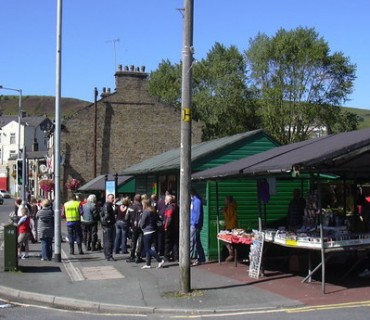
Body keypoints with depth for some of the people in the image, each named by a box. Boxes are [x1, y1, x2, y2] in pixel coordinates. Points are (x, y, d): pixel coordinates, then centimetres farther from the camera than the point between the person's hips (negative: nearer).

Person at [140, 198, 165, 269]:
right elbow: (156, 220, 13)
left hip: (147, 232, -9)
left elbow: (142, 223, -12)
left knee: (147, 249, -2)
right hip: (153, 231, 9)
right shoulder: (153, 211, 7)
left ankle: (160, 260, -8)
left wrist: (142, 227, 7)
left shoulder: (145, 212, -16)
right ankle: (148, 264, 17)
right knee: (148, 248, 14)